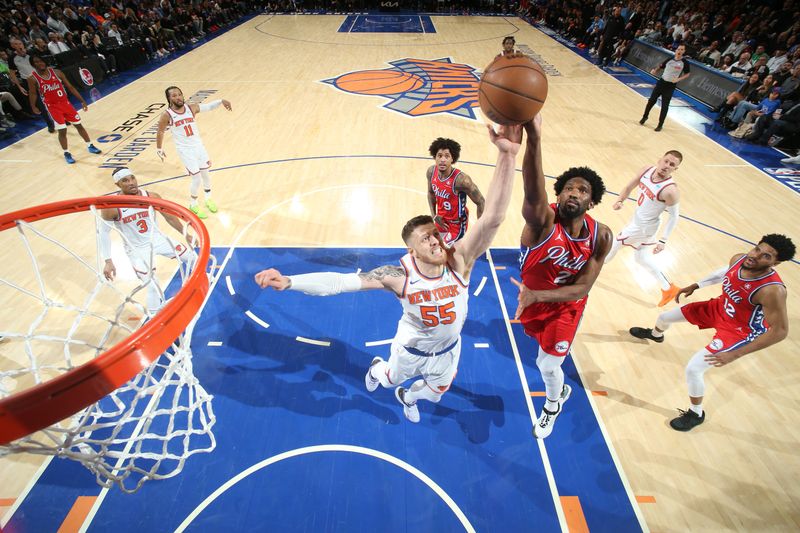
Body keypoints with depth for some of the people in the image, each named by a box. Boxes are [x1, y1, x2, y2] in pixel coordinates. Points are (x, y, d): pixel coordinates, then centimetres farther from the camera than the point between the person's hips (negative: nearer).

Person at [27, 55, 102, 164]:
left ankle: (90, 146, 23)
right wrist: (33, 107, -4)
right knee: (62, 131, -6)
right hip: (52, 106, -3)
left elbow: (70, 87, 3)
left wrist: (82, 101, 0)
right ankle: (66, 153, 7)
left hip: (65, 102, 3)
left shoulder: (56, 72, -2)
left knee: (78, 125, 8)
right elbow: (32, 93, 3)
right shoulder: (32, 78, -7)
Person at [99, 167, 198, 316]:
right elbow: (104, 232, -12)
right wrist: (108, 262, -16)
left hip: (157, 239, 4)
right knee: (152, 286, -11)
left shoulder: (152, 197, -14)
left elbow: (169, 217, 0)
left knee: (190, 255, 12)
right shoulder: (111, 207, -23)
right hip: (137, 249, -4)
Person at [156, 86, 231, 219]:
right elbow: (160, 132, -1)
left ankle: (208, 199, 38)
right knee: (196, 179, -5)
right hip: (185, 150, -4)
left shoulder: (191, 108, -4)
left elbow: (208, 106, -4)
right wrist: (159, 149, 8)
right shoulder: (166, 115, -13)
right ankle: (193, 205, 18)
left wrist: (221, 101, -22)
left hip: (198, 146, 5)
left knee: (206, 174, 15)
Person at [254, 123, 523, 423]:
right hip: (411, 349, -2)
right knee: (391, 379, 30)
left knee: (437, 391, 30)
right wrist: (289, 281, -51)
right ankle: (377, 369, 70)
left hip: (448, 348, 2)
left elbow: (493, 218, -49)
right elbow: (340, 281, -39)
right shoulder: (399, 276, -36)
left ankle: (407, 398, 67)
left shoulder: (459, 261, -34)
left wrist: (506, 155, -61)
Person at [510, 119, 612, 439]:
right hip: (531, 295, 1)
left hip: (566, 303, 0)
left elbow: (582, 288, -22)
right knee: (544, 340, 27)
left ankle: (553, 405, 39)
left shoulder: (600, 236, -23)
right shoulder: (543, 220, -34)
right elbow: (533, 195, -59)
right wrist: (533, 140, -78)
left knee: (547, 363, 2)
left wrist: (537, 295, -39)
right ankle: (561, 389, 64)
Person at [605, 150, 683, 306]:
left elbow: (674, 216, -20)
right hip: (639, 221, 9)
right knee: (642, 257, 22)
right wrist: (620, 200, -15)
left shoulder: (670, 190, -29)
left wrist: (663, 240, -22)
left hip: (644, 226, -8)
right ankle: (668, 289, 35)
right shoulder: (647, 170, -10)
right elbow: (630, 186, 4)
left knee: (615, 243, 9)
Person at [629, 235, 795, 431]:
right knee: (665, 316, 19)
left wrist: (735, 354, -32)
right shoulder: (738, 259, -19)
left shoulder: (772, 290, -38)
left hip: (739, 331, -7)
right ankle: (655, 334, 60)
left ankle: (696, 414, 16)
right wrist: (695, 285, 8)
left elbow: (780, 331, -30)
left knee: (693, 369, -13)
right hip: (719, 308, 7)